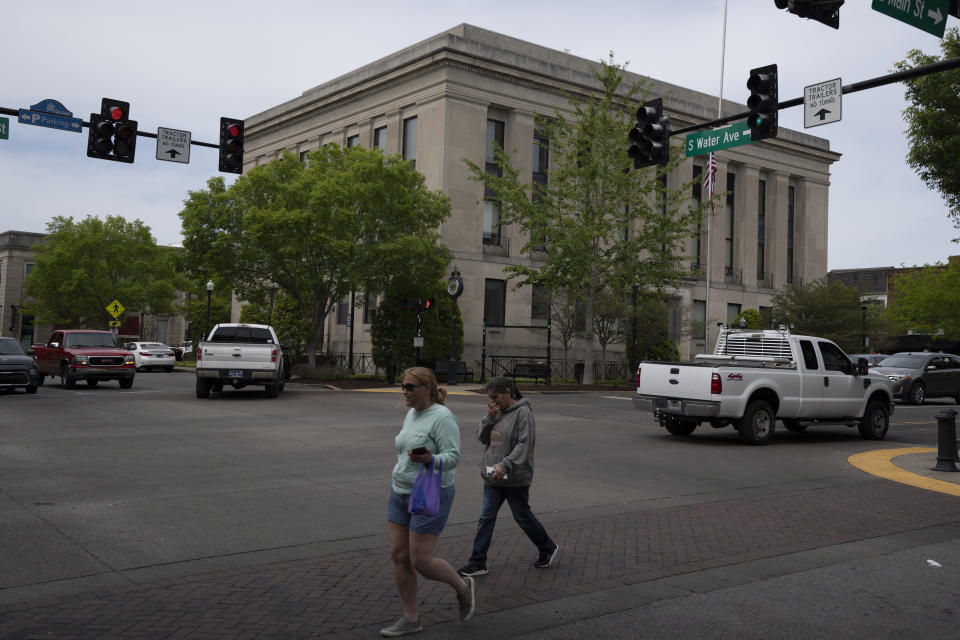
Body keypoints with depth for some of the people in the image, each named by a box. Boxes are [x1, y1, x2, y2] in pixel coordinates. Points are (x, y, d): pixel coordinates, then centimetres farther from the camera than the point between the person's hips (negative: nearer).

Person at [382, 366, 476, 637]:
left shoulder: (442, 417, -17)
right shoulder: (412, 414, 9)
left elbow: (453, 457, -23)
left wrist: (430, 459, -42)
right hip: (401, 493, 8)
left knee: (420, 562, -5)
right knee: (399, 556, 6)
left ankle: (463, 587, 21)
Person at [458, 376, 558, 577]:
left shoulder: (523, 412, -14)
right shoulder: (497, 411, 8)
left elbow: (524, 444, -20)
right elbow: (482, 437, 9)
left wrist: (505, 465, -28)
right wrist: (489, 418, -8)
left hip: (516, 478, -6)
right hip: (492, 477, 6)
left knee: (523, 516, 8)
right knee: (486, 518, 4)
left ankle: (548, 549, 31)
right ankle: (477, 562, 9)